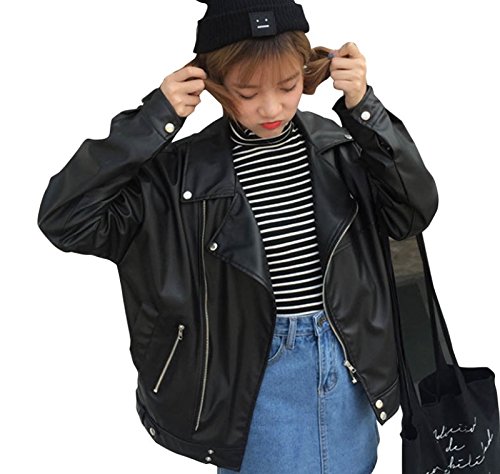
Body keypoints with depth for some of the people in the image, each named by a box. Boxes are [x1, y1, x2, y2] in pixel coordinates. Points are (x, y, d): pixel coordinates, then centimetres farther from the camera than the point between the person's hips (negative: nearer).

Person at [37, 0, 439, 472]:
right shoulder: (182, 172, -12)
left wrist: (364, 108, -18)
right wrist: (153, 120, -23)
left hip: (347, 365, 4)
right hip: (254, 376, -3)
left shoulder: (338, 147, -3)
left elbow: (414, 210, -8)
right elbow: (64, 219, -17)